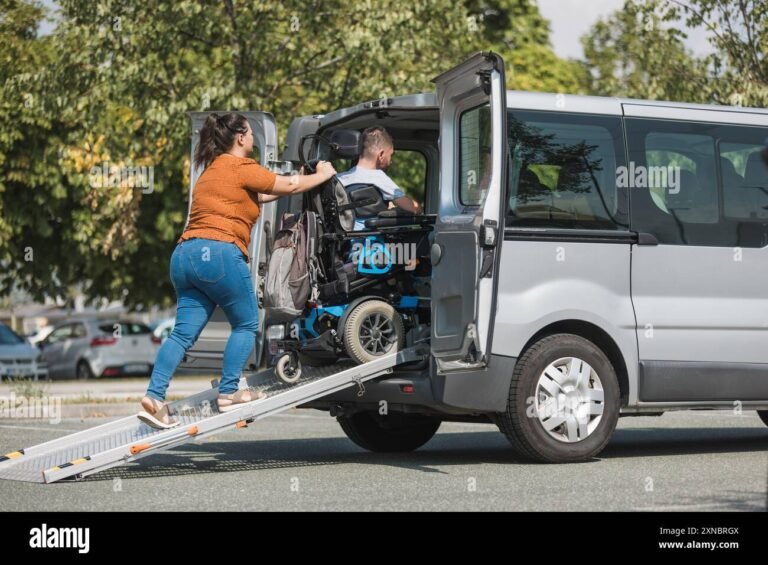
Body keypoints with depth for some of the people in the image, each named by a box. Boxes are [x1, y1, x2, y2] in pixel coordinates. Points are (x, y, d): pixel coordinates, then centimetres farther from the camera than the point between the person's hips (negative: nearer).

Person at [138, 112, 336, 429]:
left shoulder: (213, 170, 27)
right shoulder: (240, 167, 0)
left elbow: (257, 196, 35)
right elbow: (289, 186, 4)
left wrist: (299, 182, 38)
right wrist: (323, 175, 21)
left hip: (185, 254, 8)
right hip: (219, 253, -8)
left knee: (184, 332, 4)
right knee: (246, 325, 7)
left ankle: (154, 397, -7)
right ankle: (229, 394, 5)